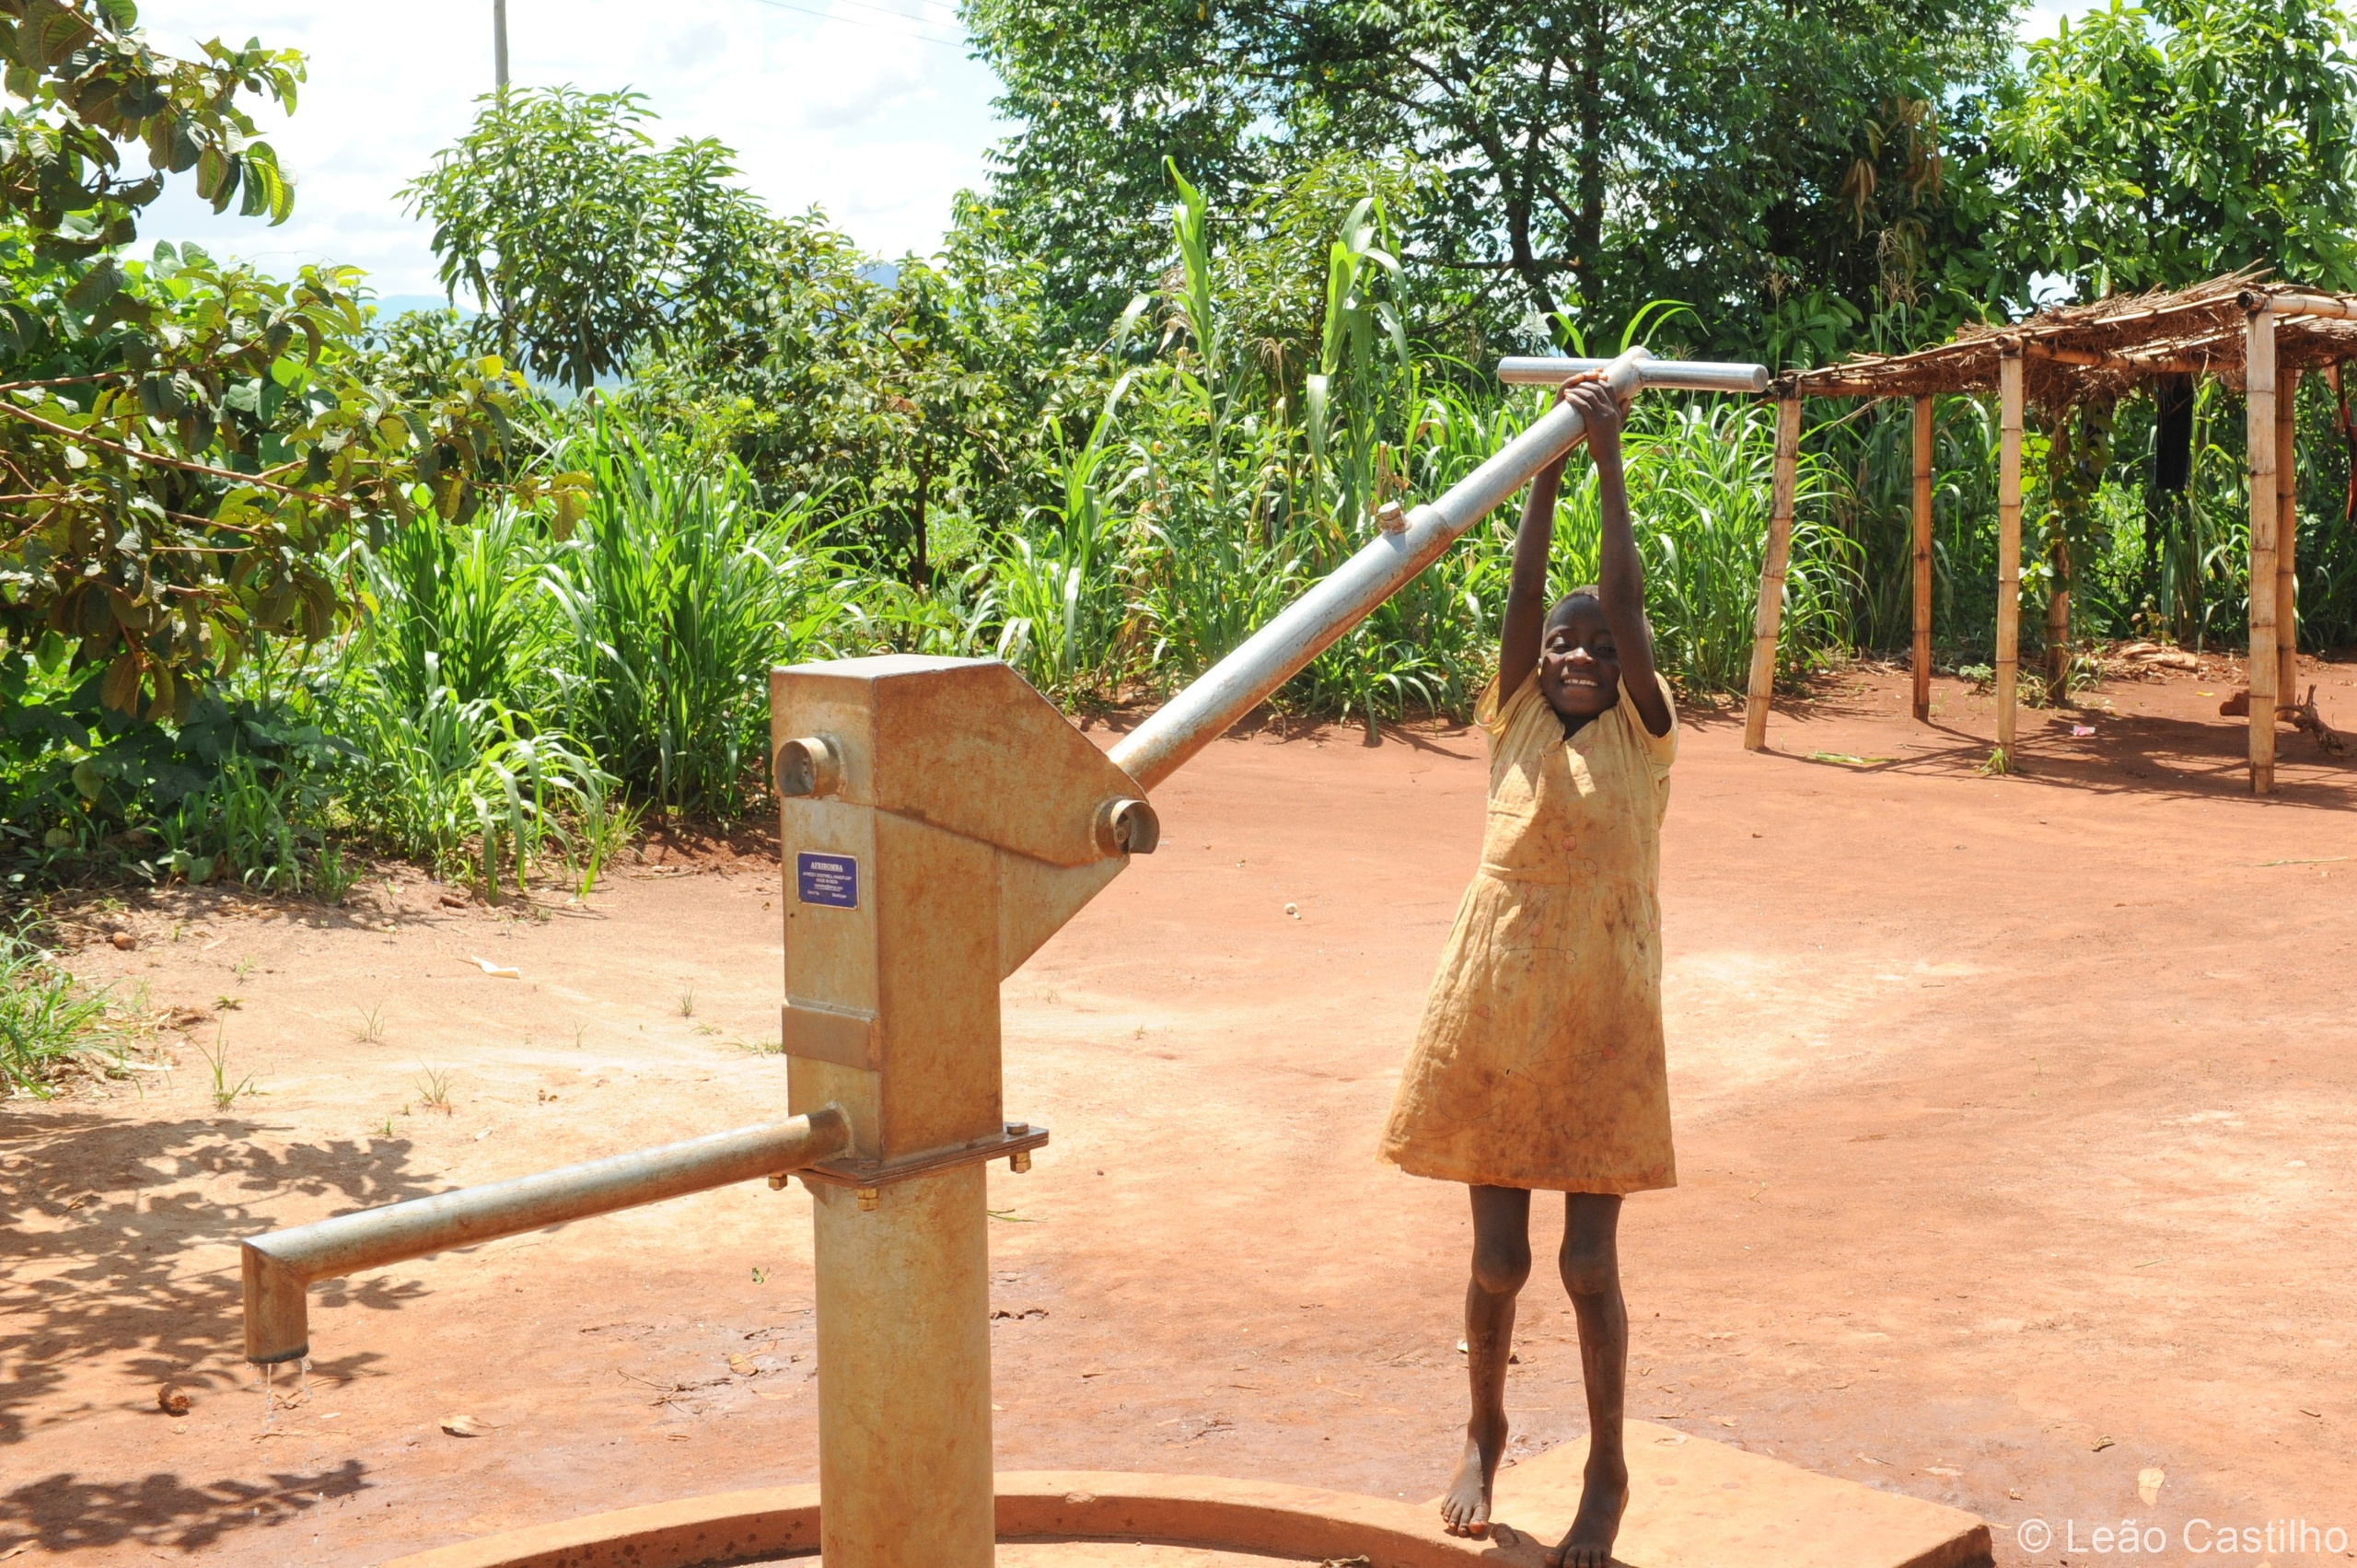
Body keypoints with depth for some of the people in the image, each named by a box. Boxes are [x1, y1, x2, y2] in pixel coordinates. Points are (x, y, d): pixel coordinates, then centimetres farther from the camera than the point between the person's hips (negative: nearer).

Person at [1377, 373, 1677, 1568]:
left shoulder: (1643, 736, 0)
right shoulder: (1516, 721, 4)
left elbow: (1626, 601, -12)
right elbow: (1523, 594, -8)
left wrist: (1610, 462, -15)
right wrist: (1549, 463, -13)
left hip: (1603, 1019, -2)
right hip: (1494, 1010, 2)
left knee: (1590, 1264, 2)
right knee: (1497, 1260, 8)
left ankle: (1606, 1471, 21)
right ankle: (1484, 1435, 33)